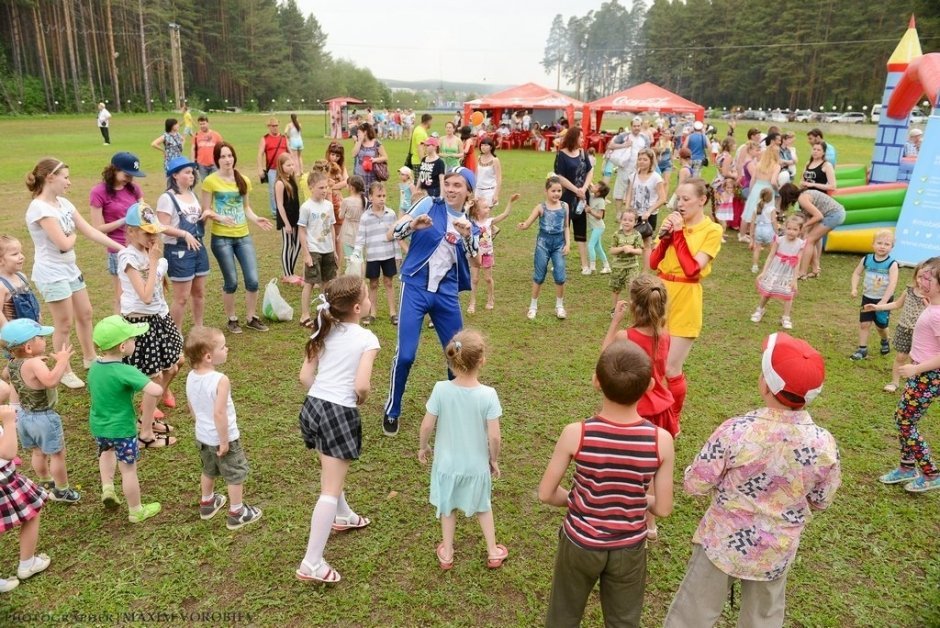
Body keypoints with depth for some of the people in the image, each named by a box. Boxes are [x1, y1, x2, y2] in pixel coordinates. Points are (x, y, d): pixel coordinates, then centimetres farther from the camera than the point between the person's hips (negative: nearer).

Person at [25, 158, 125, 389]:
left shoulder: (64, 203, 4)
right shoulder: (39, 208, -21)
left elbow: (90, 231, 5)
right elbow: (64, 244, -26)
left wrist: (123, 248, 2)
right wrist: (74, 235, -3)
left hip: (69, 269, 8)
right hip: (51, 274, -8)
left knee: (85, 314, 19)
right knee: (65, 324, 1)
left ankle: (89, 357, 38)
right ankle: (65, 372, 18)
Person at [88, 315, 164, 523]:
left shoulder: (94, 367, -6)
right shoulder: (125, 372, -29)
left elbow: (92, 393, 11)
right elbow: (156, 390, -42)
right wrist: (148, 413, -22)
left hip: (97, 425, 7)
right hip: (121, 429, -7)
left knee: (107, 451, 38)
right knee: (129, 470, 11)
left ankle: (107, 488, 29)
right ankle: (136, 511, 26)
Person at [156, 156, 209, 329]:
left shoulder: (192, 195, 12)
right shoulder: (167, 198, -12)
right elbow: (164, 227, -18)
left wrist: (205, 216, 1)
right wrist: (185, 234, -25)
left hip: (198, 248, 8)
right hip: (178, 251, -8)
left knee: (199, 292, 14)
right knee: (182, 297, -3)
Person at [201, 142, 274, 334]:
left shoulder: (243, 181, 8)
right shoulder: (210, 181, -6)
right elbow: (205, 211, -4)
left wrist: (256, 219, -3)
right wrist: (220, 217, -23)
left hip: (244, 236, 4)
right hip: (221, 237, -4)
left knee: (253, 280, 1)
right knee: (231, 282, 2)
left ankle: (251, 318, 20)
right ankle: (231, 319, 22)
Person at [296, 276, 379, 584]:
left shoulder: (325, 333, 9)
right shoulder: (367, 339, -10)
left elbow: (305, 376, 7)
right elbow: (361, 385, -19)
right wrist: (360, 400, 2)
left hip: (312, 406, 7)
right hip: (340, 413, -7)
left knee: (332, 470, 30)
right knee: (330, 489, -1)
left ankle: (343, 516, 53)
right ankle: (312, 563, 0)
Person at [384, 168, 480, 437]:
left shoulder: (470, 224, 9)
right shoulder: (429, 205, 0)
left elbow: (474, 259, -6)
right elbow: (393, 233, -6)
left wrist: (467, 236, -23)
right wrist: (413, 225, -25)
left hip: (446, 294, 3)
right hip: (415, 289, -3)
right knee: (405, 355, -7)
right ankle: (392, 412, 14)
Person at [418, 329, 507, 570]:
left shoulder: (441, 389, -22)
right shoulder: (488, 394, -24)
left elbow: (427, 426, -14)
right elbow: (494, 436, -19)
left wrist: (423, 447, 7)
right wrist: (494, 460, 0)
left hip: (447, 463, 0)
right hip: (476, 464, 0)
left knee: (447, 507, 24)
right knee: (483, 507, 26)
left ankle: (447, 554, 40)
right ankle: (493, 552, 40)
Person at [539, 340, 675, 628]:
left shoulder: (575, 434, -25)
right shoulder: (661, 440, -22)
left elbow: (546, 494, -13)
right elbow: (663, 508, -10)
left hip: (580, 544, -1)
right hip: (629, 549, 1)